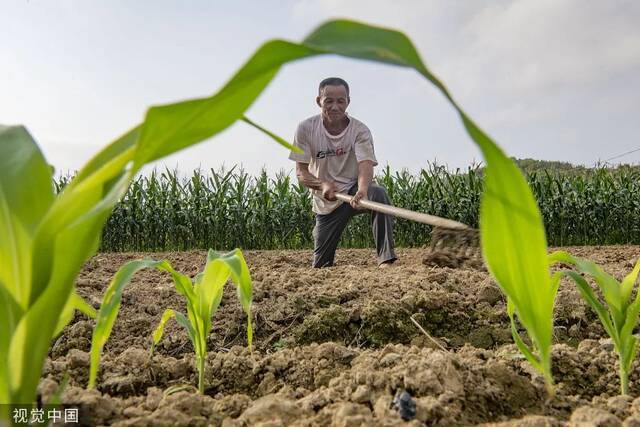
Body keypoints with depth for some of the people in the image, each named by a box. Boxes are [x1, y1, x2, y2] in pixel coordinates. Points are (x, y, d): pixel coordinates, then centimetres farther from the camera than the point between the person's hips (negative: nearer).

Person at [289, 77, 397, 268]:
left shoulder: (360, 130, -12)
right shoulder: (306, 129, -8)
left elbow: (366, 165, -27)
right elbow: (301, 172, -9)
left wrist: (362, 190, -50)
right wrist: (322, 185, -30)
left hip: (353, 190, -1)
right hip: (326, 201, 1)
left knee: (378, 193, -36)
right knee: (321, 266, 1)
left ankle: (386, 260, -35)